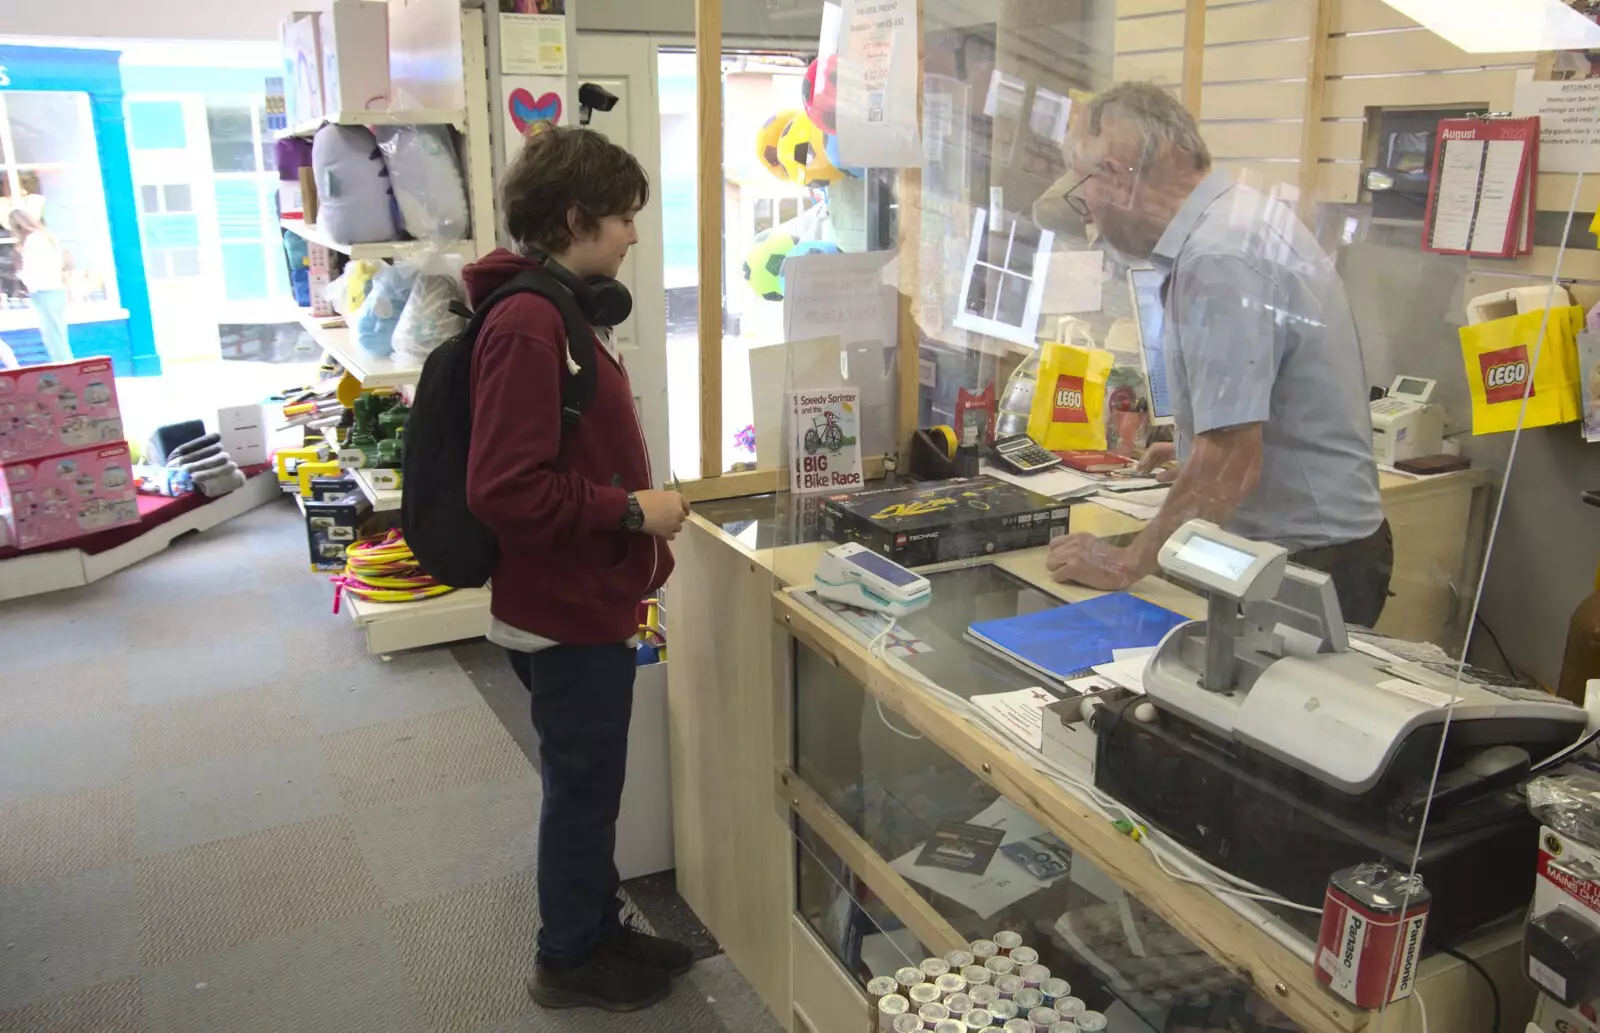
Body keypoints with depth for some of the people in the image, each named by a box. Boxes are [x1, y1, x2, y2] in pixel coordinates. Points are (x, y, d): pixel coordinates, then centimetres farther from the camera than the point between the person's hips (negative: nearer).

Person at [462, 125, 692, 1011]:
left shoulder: (558, 309, 10)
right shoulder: (528, 324, -23)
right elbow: (505, 490, -29)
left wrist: (637, 522, 13)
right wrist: (631, 512, -20)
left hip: (583, 600, 10)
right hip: (567, 611, -10)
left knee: (588, 783, 22)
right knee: (582, 790, 9)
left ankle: (598, 930, 40)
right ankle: (570, 960, 30)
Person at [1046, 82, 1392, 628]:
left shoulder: (1219, 262, -24)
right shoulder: (1242, 214, 7)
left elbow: (1231, 463, -26)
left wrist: (1126, 564, -17)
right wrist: (1198, 448, 28)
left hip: (1304, 568, -9)